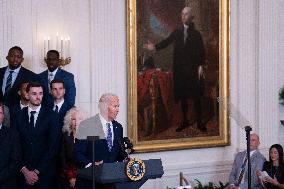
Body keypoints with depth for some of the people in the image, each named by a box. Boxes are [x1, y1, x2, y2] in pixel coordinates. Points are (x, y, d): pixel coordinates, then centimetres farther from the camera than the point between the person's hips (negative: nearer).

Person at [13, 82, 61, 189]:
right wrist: (24, 170, -9)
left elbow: (53, 146, -6)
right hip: (23, 172, 2)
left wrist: (37, 171, -9)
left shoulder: (51, 116, -2)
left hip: (45, 172, -1)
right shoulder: (19, 116, 4)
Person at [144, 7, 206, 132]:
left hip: (193, 70, -2)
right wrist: (155, 47, -15)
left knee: (196, 96, 1)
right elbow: (166, 42, 3)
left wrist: (201, 66, -12)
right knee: (182, 96, 7)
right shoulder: (176, 33, 9)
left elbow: (201, 51, -2)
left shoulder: (196, 34, 2)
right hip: (180, 69, 2)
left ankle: (199, 122, 9)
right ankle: (185, 121, 17)